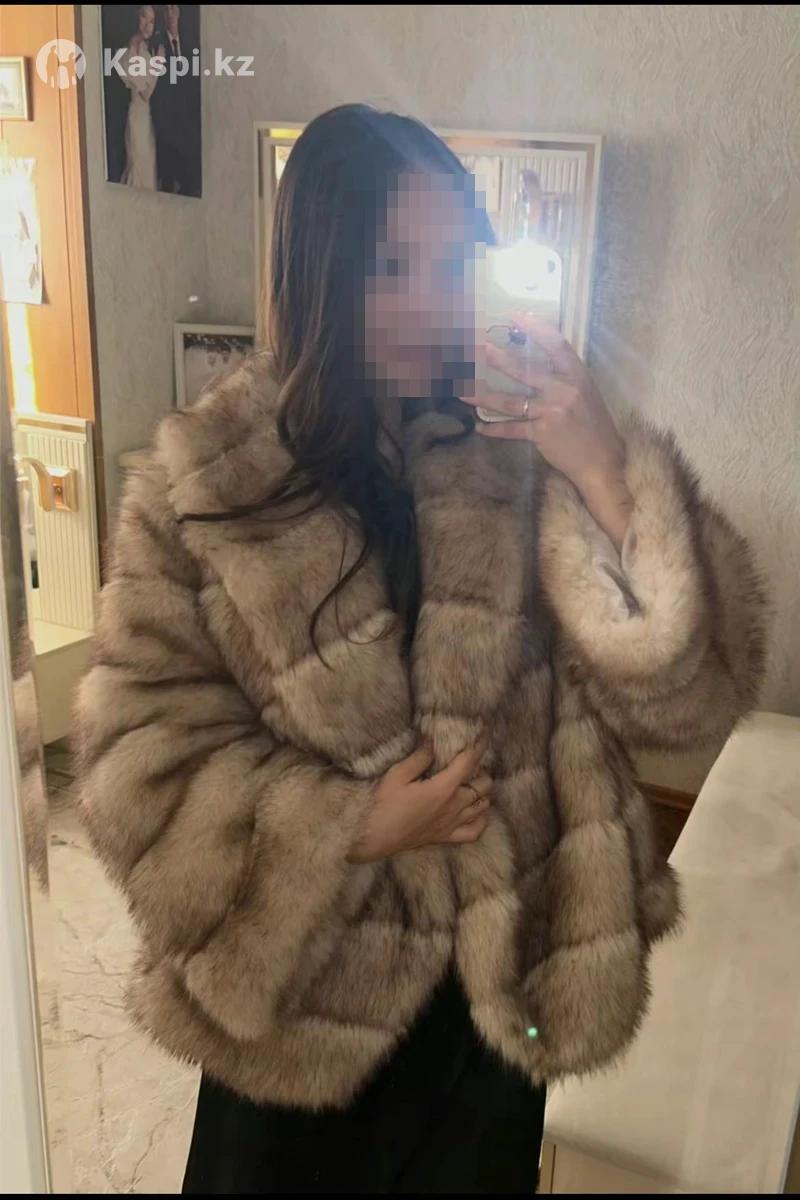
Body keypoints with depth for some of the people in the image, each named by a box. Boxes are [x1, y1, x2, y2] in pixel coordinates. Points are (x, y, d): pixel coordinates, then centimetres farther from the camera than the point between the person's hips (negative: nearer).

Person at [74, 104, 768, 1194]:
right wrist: (355, 825, -20)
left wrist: (606, 474, -28)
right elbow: (142, 752, -12)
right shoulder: (199, 486, -13)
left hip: (508, 974, 1)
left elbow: (693, 690, -16)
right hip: (295, 983, 0)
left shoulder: (524, 454, -13)